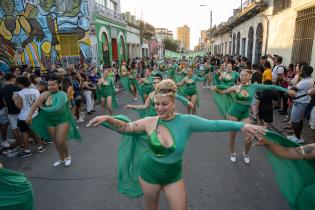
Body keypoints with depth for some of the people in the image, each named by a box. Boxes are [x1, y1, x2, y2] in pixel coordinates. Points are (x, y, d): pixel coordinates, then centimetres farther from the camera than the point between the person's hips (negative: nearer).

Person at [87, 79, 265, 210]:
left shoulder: (186, 122, -19)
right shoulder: (150, 122, -15)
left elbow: (214, 125, -24)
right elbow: (126, 127, -5)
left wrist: (241, 126, -32)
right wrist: (107, 118, -17)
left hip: (174, 176, 0)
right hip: (149, 174, 1)